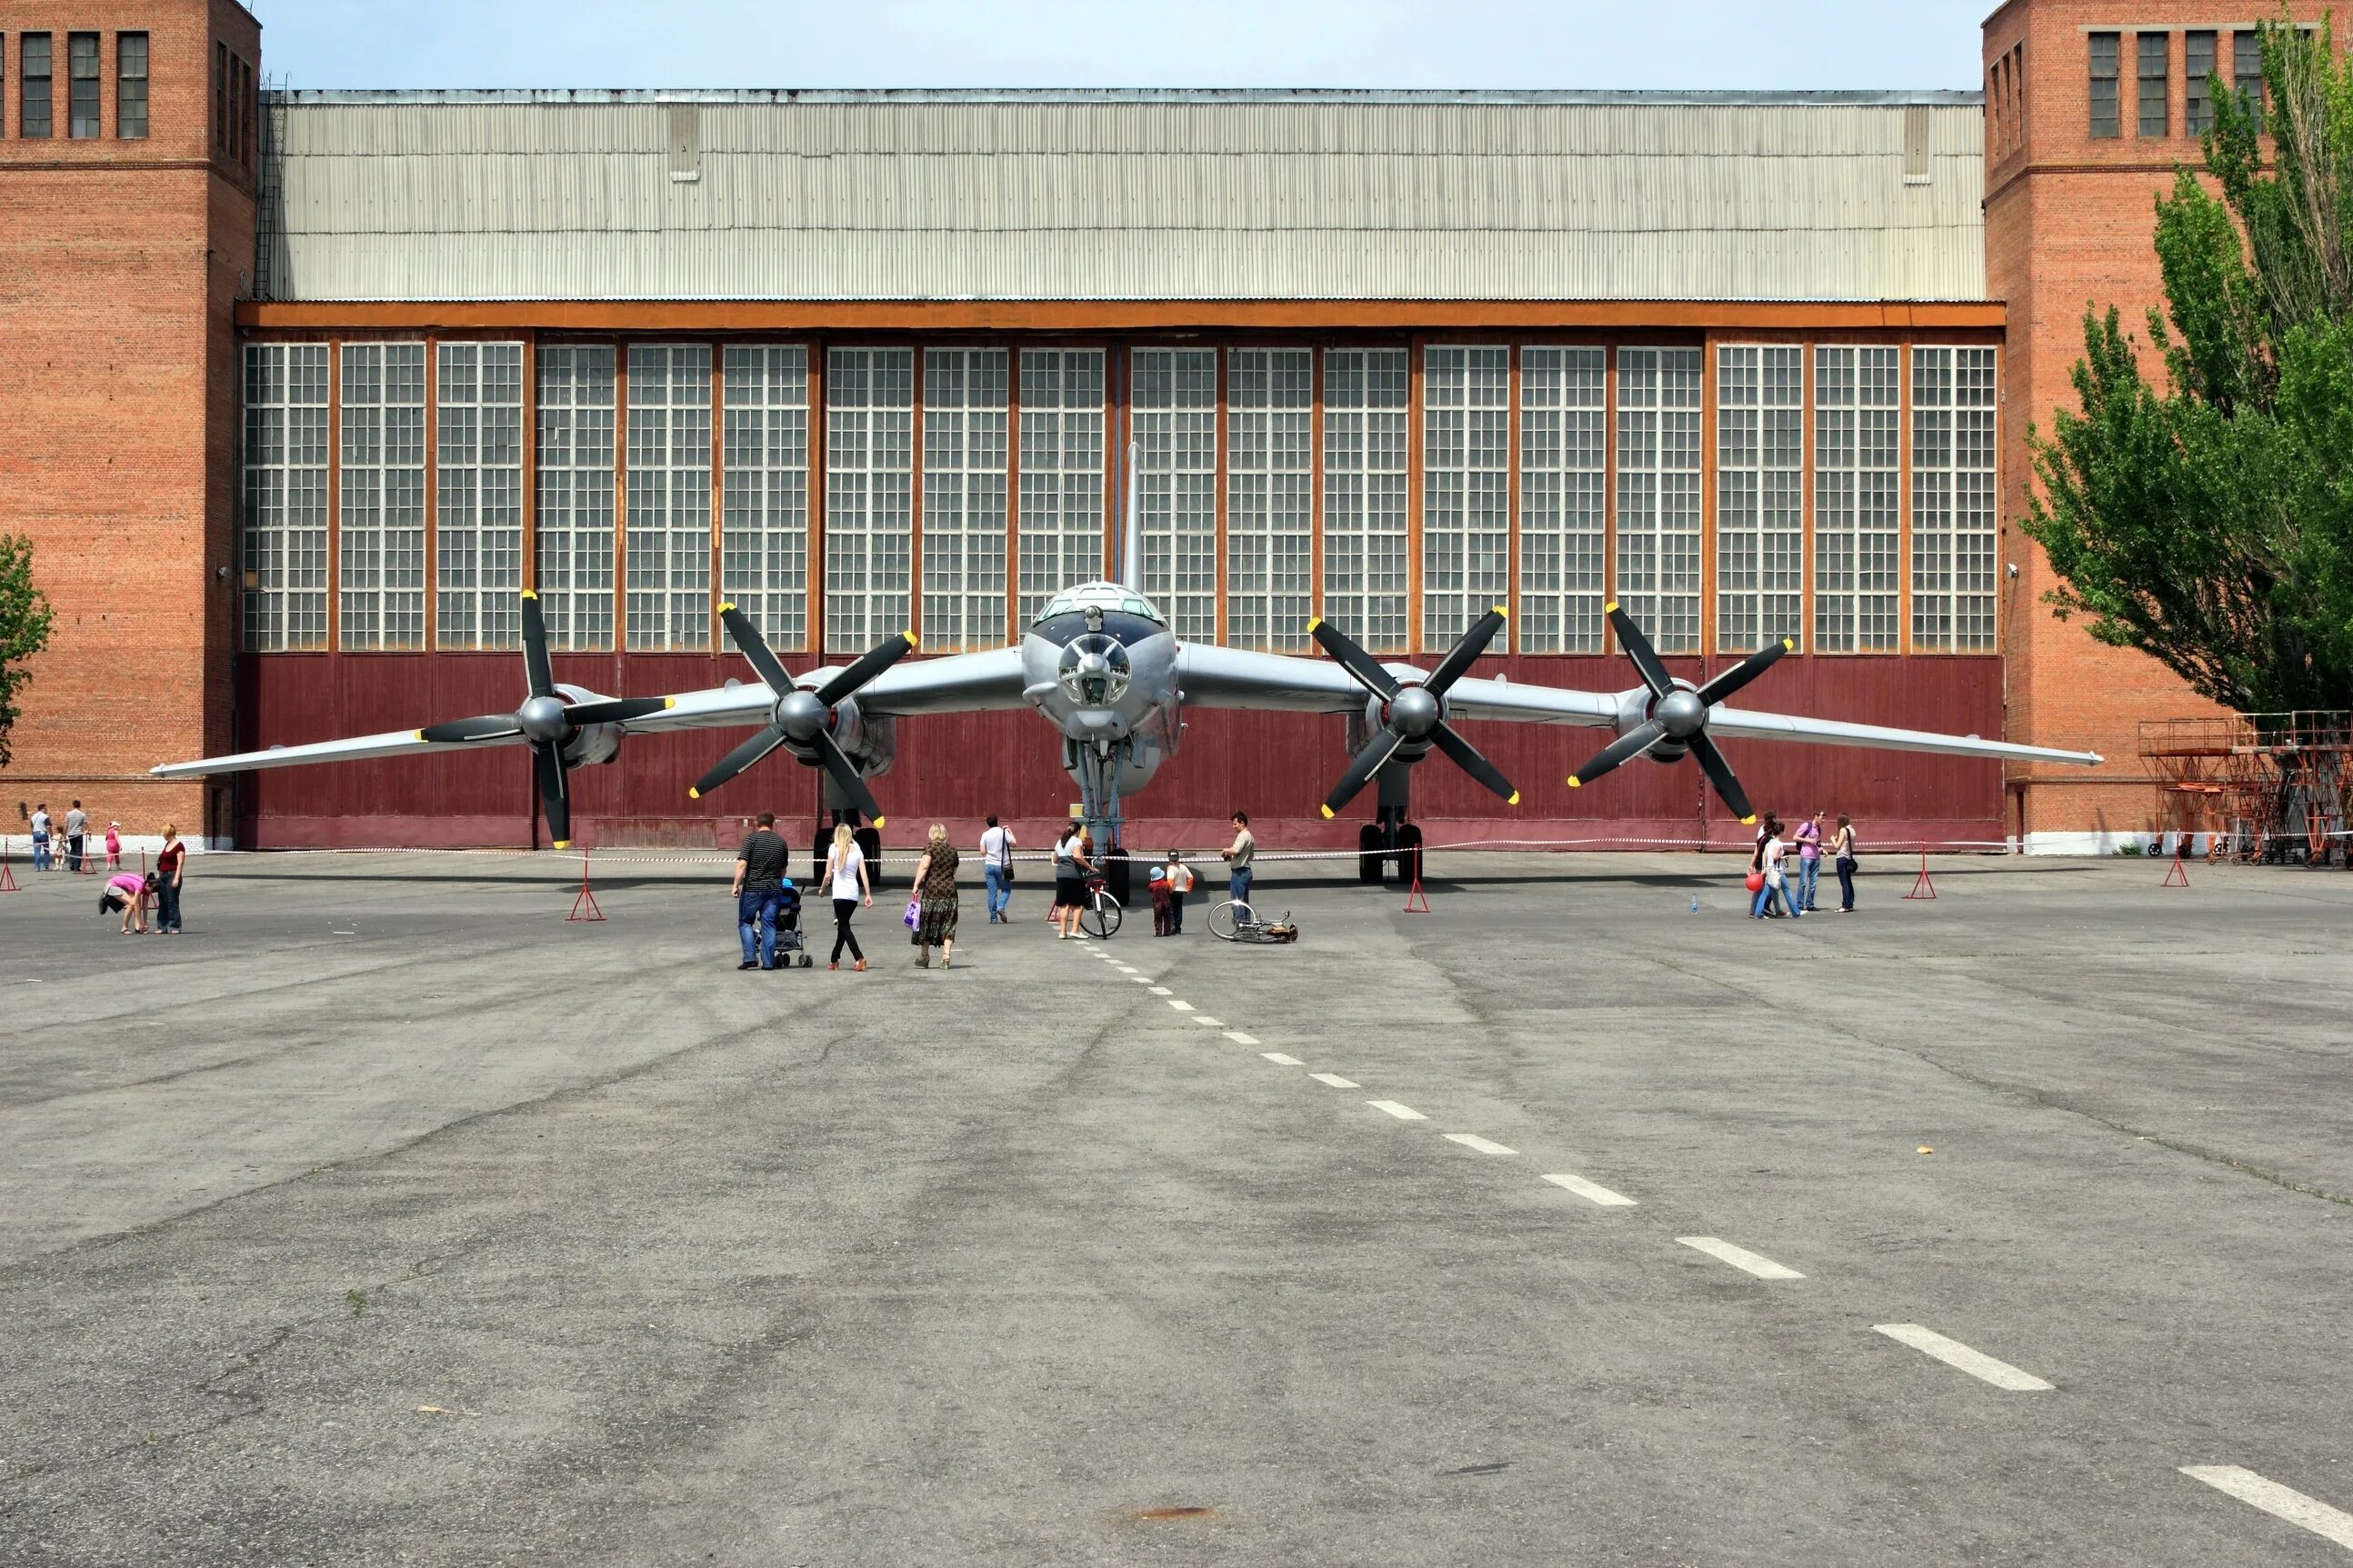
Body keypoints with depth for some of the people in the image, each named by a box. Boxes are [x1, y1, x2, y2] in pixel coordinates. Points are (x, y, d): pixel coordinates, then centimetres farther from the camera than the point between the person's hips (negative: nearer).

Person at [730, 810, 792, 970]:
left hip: (753, 888, -3)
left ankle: (750, 957, -2)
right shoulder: (781, 842, 9)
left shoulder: (751, 838, -6)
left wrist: (736, 885, -10)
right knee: (769, 924, 7)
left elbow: (742, 863, -14)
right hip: (774, 889, 3)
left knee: (745, 922, 9)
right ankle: (768, 962, 4)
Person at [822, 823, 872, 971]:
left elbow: (828, 875, -4)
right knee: (843, 926, 17)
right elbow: (864, 875, 2)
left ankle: (860, 958, -21)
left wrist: (823, 889, 12)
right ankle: (834, 960, 24)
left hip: (840, 893, -5)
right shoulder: (857, 850, 7)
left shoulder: (834, 849, -4)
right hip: (854, 893, 5)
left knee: (844, 927, -5)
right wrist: (868, 895, 4)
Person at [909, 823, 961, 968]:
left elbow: (924, 866, -16)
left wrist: (916, 885, -17)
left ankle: (924, 957, 18)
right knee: (948, 924, 6)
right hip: (950, 890, 4)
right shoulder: (952, 850, 10)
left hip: (932, 890, -4)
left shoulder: (930, 847, -5)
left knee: (927, 923, 9)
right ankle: (946, 956, -5)